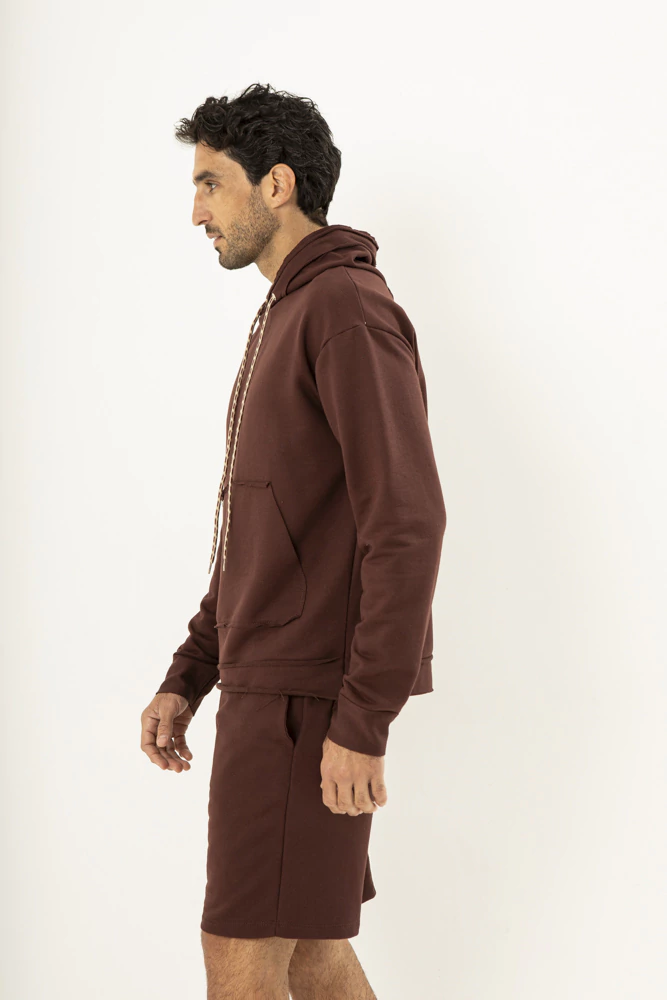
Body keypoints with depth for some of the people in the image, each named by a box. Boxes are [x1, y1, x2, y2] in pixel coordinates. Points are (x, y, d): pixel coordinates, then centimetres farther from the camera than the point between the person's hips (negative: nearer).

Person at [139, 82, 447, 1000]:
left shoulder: (349, 310, -13)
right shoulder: (288, 319, 18)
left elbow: (407, 523, -22)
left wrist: (363, 724, -23)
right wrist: (186, 680, 17)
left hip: (309, 698, -10)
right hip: (271, 684, 10)